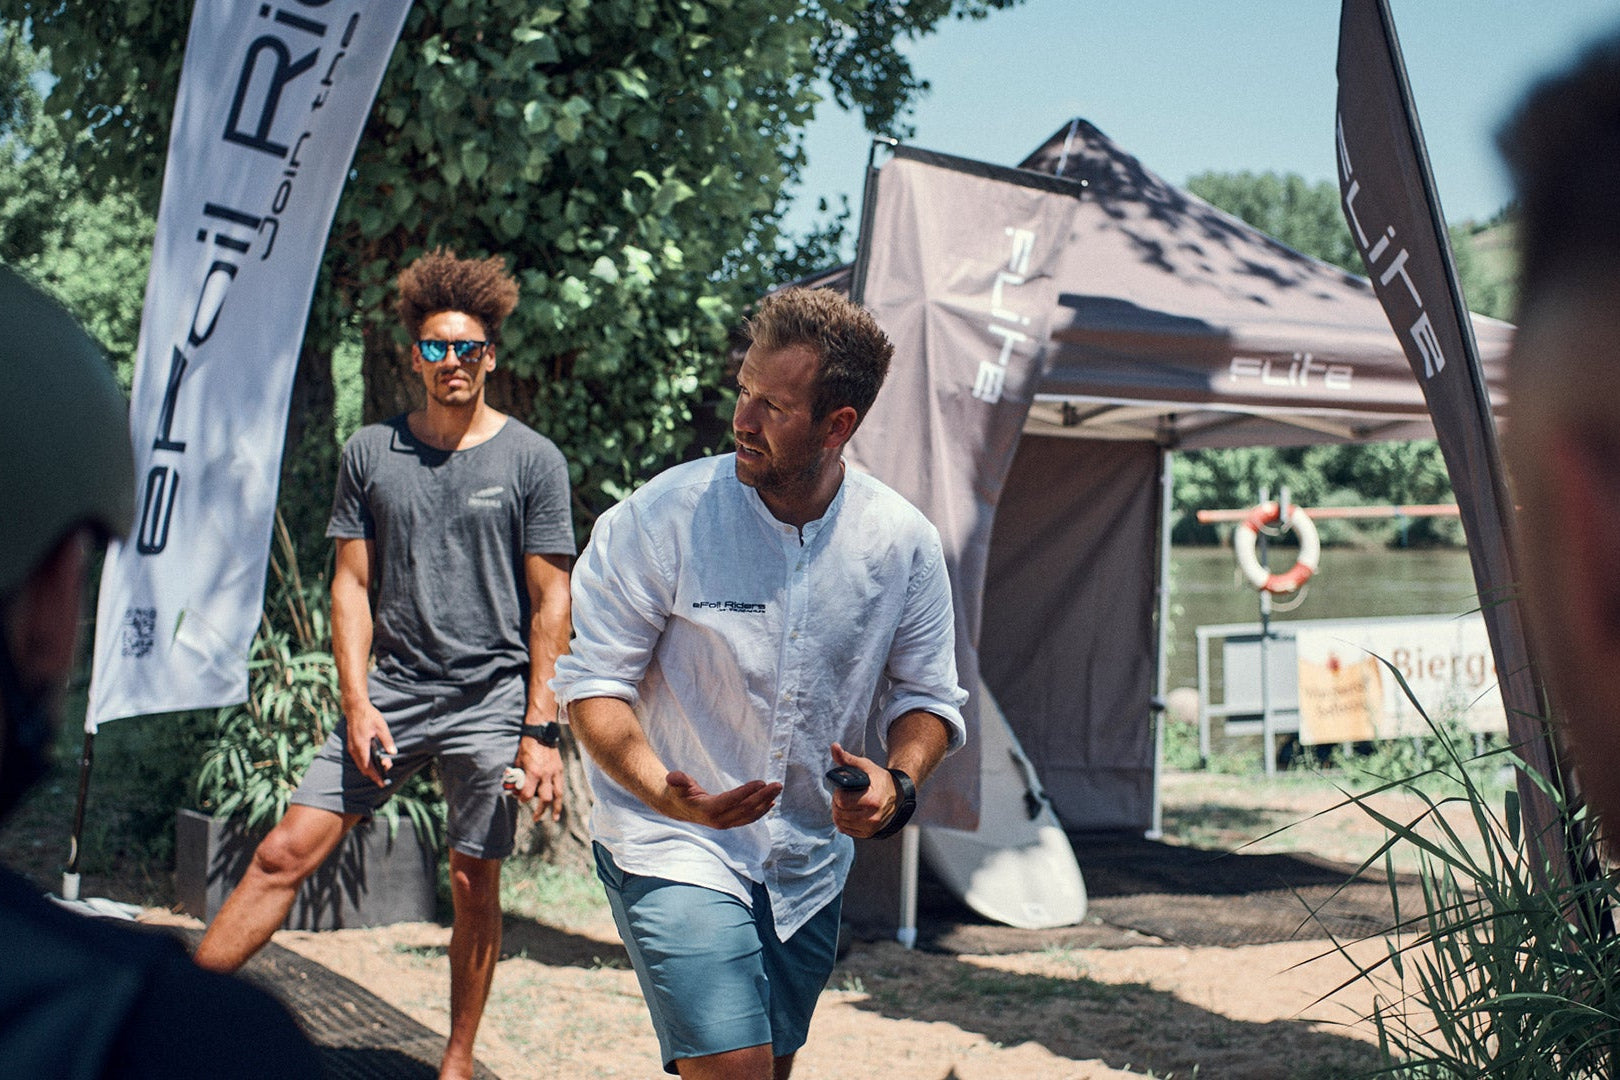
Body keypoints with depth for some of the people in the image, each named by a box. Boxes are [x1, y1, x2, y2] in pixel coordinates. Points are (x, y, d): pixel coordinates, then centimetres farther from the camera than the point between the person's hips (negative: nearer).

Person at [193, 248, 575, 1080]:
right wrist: (357, 700, -2)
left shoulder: (532, 460, 1)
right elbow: (352, 583, 9)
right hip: (391, 693, 2)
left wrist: (541, 728, -5)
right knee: (286, 852, -5)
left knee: (474, 886, 3)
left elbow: (550, 602, 0)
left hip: (491, 699, -2)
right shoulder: (371, 453, 8)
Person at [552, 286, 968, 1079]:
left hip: (809, 865, 5)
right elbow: (591, 680, -12)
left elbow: (927, 696, 6)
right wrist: (664, 792, -29)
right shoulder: (665, 517, -16)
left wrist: (898, 783, -16)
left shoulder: (903, 543, -5)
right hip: (674, 845, -5)